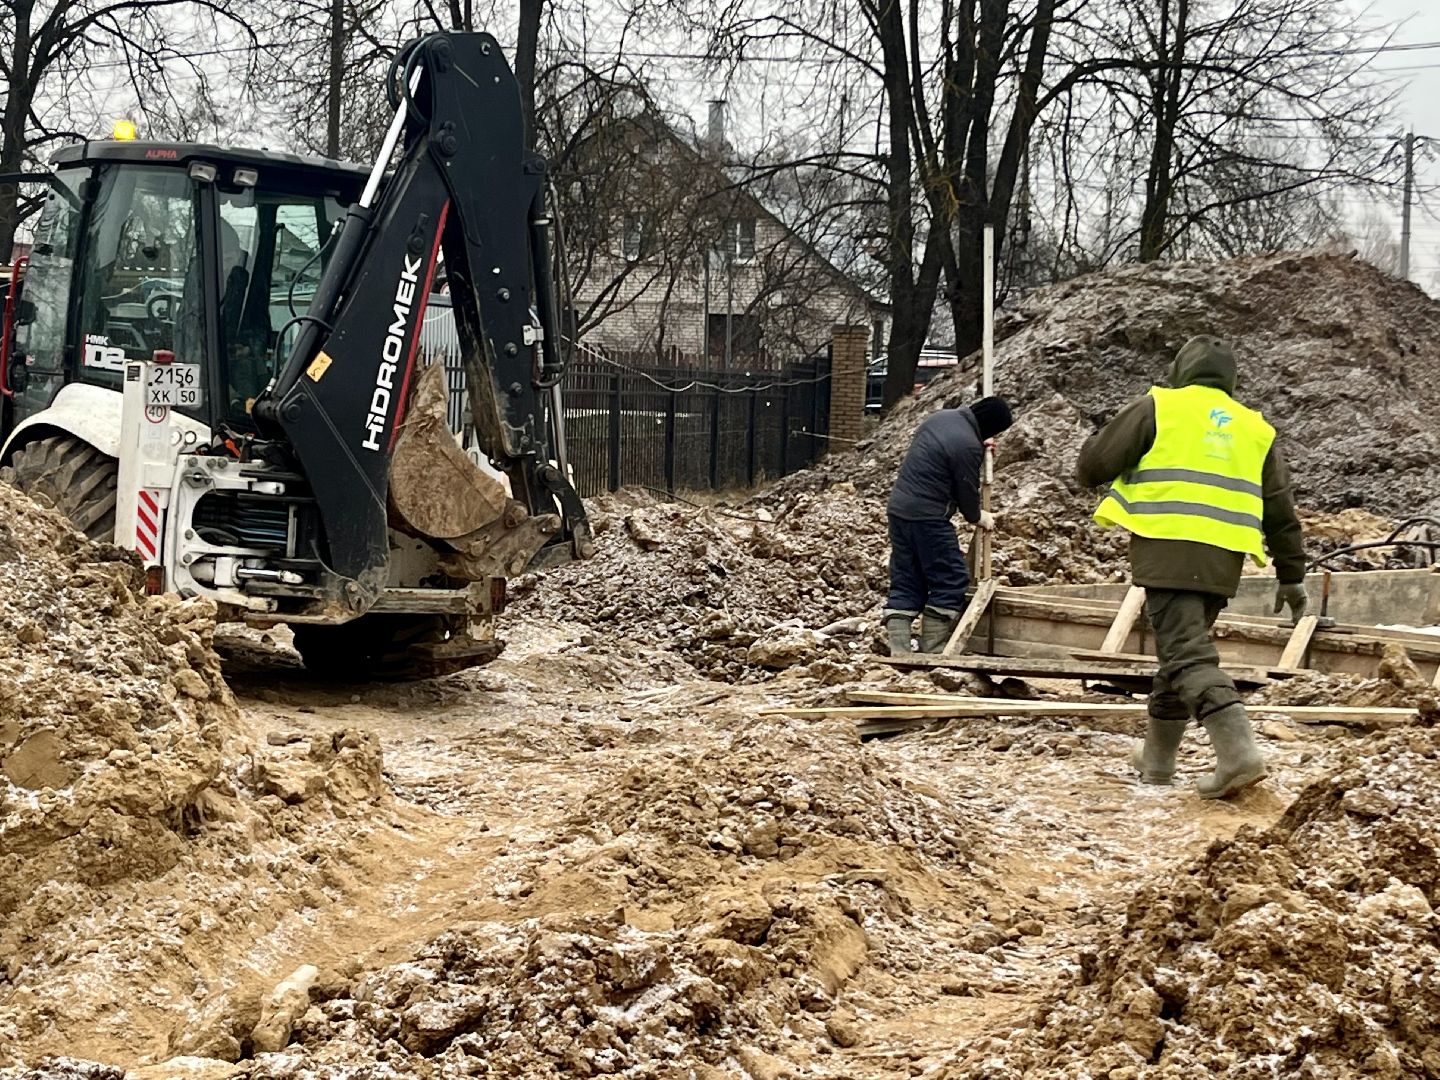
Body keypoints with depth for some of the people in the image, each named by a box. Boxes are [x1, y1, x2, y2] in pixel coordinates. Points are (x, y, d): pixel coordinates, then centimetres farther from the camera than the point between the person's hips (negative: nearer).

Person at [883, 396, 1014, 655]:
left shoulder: (944, 416, 9)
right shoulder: (969, 447, -18)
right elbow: (967, 491, -6)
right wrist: (978, 518, 13)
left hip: (898, 509, 9)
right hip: (927, 517, -9)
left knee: (904, 585, 9)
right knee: (951, 581, 2)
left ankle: (898, 651, 4)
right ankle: (932, 650, 2)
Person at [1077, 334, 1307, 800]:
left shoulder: (1158, 407, 3)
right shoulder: (1255, 428, 18)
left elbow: (1094, 464, 1)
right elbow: (1280, 511, 18)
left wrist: (1095, 443, 24)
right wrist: (1291, 575, 24)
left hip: (1168, 551, -6)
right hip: (1223, 560, 6)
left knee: (1186, 653, -10)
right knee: (1183, 647, 18)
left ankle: (1238, 750, -26)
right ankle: (1157, 757, 27)